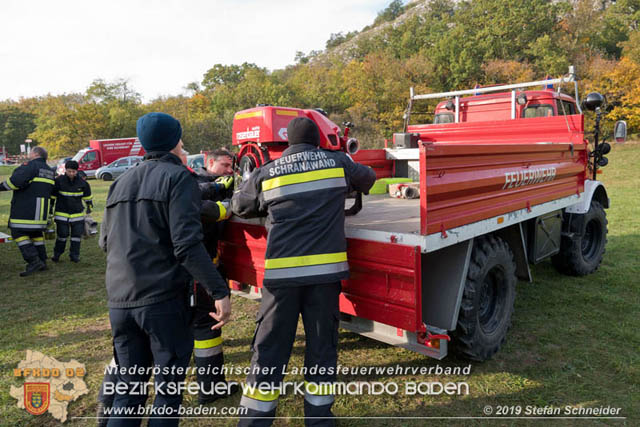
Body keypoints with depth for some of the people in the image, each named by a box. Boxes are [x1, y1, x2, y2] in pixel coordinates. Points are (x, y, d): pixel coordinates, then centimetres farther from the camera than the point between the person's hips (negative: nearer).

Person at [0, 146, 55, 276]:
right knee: (37, 232, 16)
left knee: (18, 232, -4)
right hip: (41, 209, 9)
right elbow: (49, 190, 24)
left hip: (25, 209, -9)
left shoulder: (30, 166, -11)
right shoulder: (50, 170, 18)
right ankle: (42, 262, 18)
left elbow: (16, 180, -23)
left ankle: (34, 261, -12)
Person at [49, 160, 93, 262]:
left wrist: (89, 206, 20)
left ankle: (74, 255, 14)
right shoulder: (59, 181, -8)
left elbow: (87, 196, 14)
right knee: (62, 235, -1)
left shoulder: (82, 182, -2)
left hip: (78, 214, 2)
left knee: (77, 235, 2)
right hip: (61, 213, -2)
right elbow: (52, 196, 5)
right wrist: (50, 208, 9)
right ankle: (56, 254, 17)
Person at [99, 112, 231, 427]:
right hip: (163, 299, -6)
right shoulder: (178, 177, -6)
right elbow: (187, 244, -18)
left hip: (119, 302, 7)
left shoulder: (121, 183, 15)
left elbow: (105, 242, 21)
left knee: (128, 387, 18)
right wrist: (219, 291, -19)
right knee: (169, 385, 8)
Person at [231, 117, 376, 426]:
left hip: (281, 271, 0)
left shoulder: (266, 173, 5)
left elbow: (239, 206, 19)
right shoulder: (337, 163, 6)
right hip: (325, 270, 1)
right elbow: (368, 178, 26)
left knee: (270, 346, 9)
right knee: (322, 344, 14)